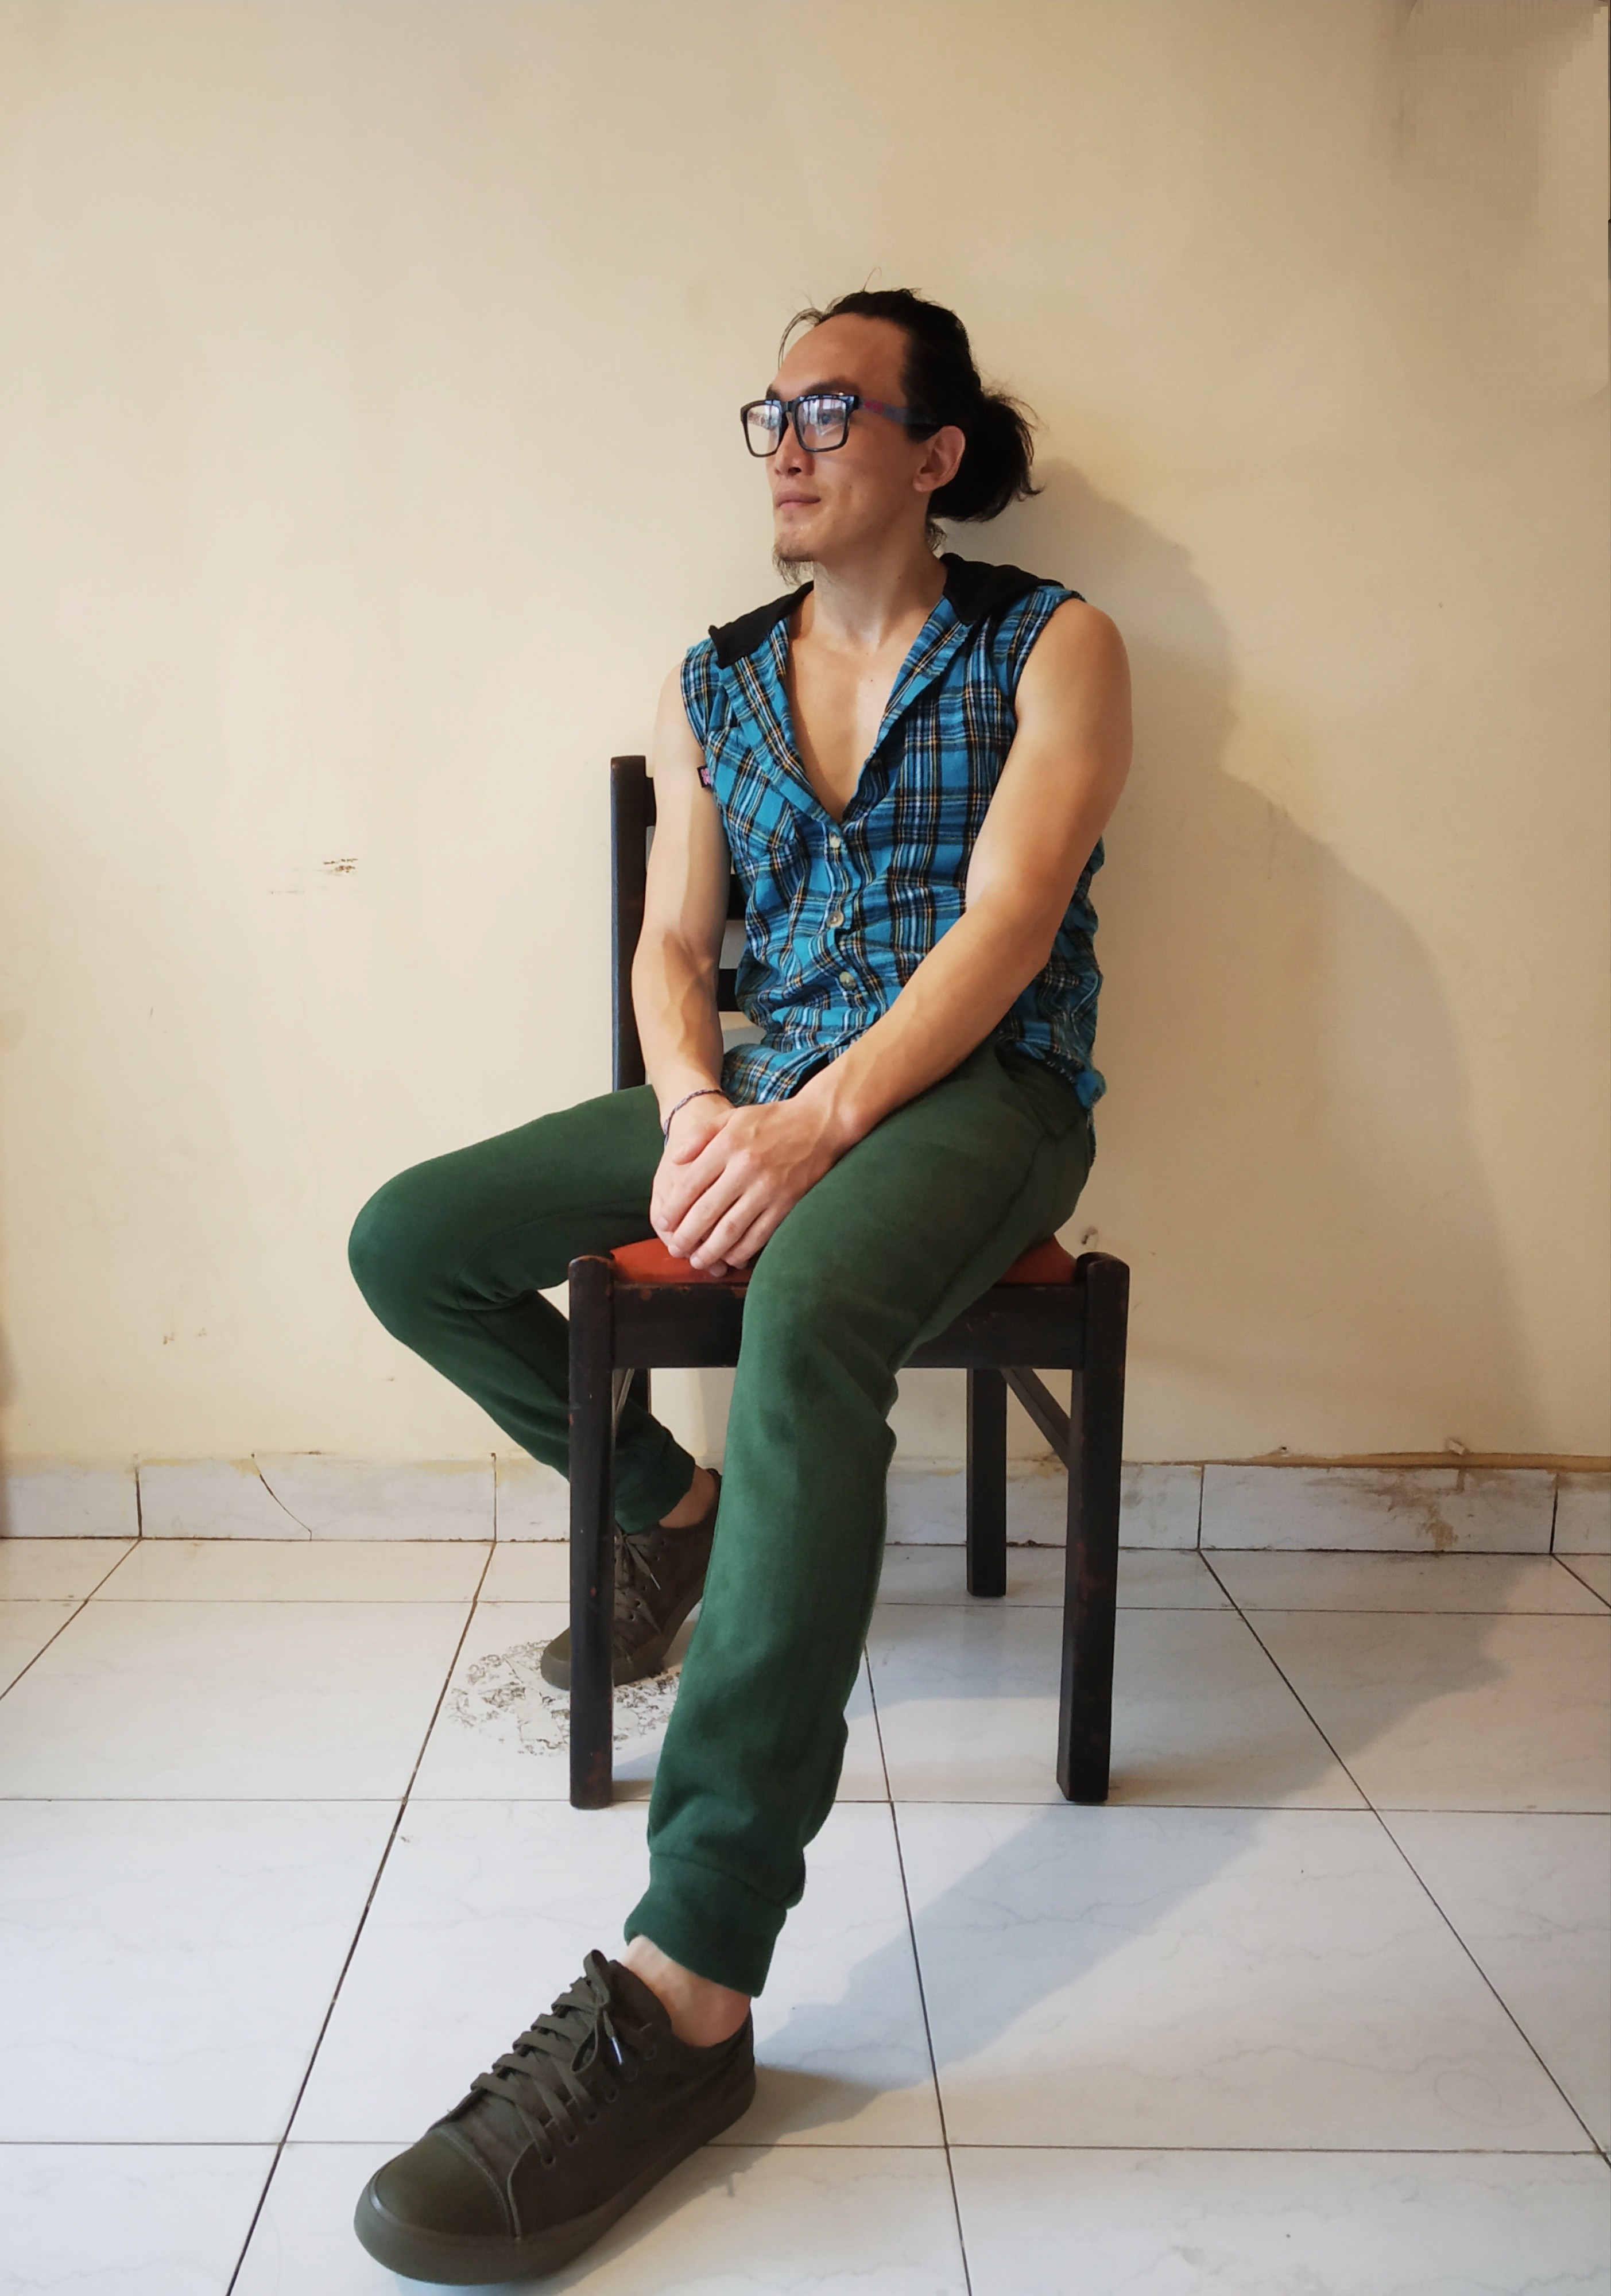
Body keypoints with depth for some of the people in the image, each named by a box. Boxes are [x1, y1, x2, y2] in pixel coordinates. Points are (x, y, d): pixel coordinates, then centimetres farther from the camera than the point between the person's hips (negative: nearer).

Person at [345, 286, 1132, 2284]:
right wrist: (696, 1105, -13)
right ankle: (670, 1507, 16)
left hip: (969, 1091, -6)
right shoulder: (715, 683, 16)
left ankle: (687, 1993, -41)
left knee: (806, 1318, -39)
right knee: (408, 1243, -9)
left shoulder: (1050, 649, 2)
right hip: (756, 1092, 6)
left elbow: (1005, 922, -11)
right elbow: (671, 940, 10)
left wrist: (819, 1120, -24)